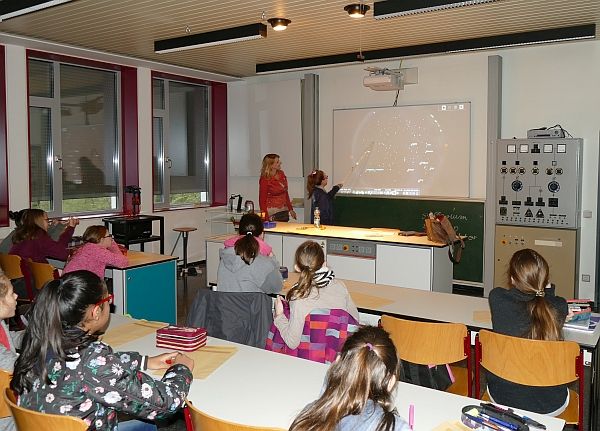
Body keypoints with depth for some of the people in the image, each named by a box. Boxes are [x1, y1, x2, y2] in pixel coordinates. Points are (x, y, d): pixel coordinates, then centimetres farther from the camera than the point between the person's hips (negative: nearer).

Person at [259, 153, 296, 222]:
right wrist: (266, 218, -16)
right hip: (273, 213, -6)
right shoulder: (265, 180, -12)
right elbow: (262, 200, -10)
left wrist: (290, 209, 14)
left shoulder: (281, 174, 6)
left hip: (284, 212, 6)